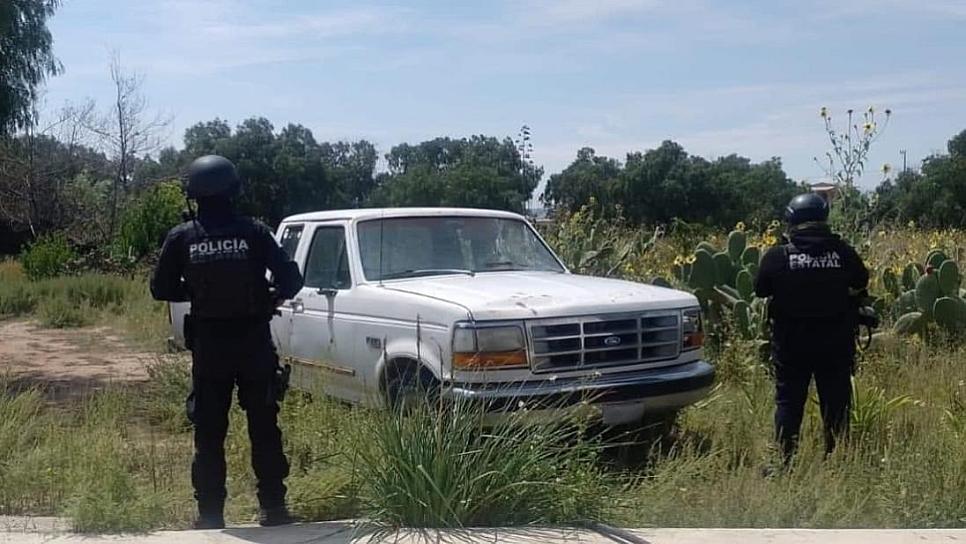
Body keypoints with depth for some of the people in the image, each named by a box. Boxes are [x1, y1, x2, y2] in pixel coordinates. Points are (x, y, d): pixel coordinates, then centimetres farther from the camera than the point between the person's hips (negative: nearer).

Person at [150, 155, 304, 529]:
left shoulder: (182, 238, -4)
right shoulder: (253, 232, -7)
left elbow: (162, 289, 3)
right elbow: (291, 278, -8)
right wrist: (274, 297, 12)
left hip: (209, 346, 1)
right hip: (254, 343, 0)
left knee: (209, 435, 9)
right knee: (265, 429, 10)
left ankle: (210, 515, 13)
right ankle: (273, 510, 14)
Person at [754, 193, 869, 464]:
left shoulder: (778, 256, -13)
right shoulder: (843, 252, -7)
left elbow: (761, 290, -2)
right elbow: (860, 284, 7)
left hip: (791, 342, -1)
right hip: (836, 341, 1)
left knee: (788, 401, 9)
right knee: (836, 401, 12)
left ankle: (785, 461, 10)